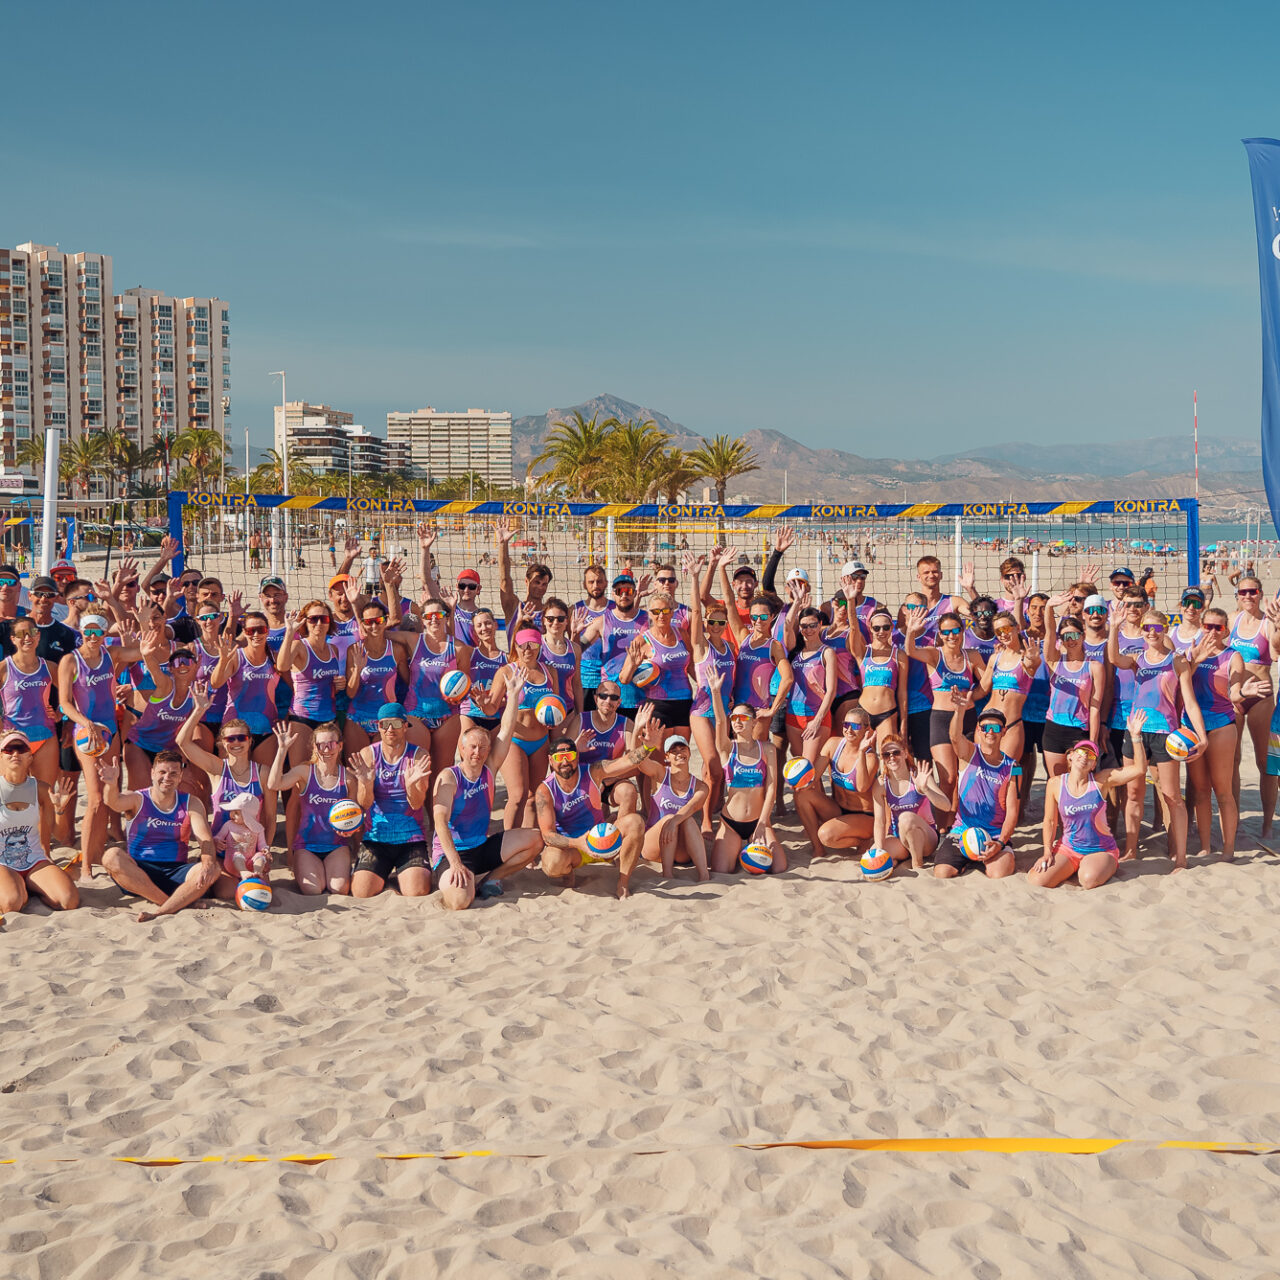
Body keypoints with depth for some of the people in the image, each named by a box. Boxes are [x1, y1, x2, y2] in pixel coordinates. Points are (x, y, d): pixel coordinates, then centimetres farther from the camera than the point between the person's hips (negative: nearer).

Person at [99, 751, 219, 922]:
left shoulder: (191, 803, 8)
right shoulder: (137, 799, 3)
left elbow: (205, 839, -5)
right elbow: (114, 802, -20)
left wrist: (209, 864, -28)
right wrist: (111, 785, -45)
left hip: (175, 872, 1)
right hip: (137, 872, -1)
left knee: (213, 871, -26)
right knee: (112, 856, -30)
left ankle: (159, 913, -38)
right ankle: (175, 902, -32)